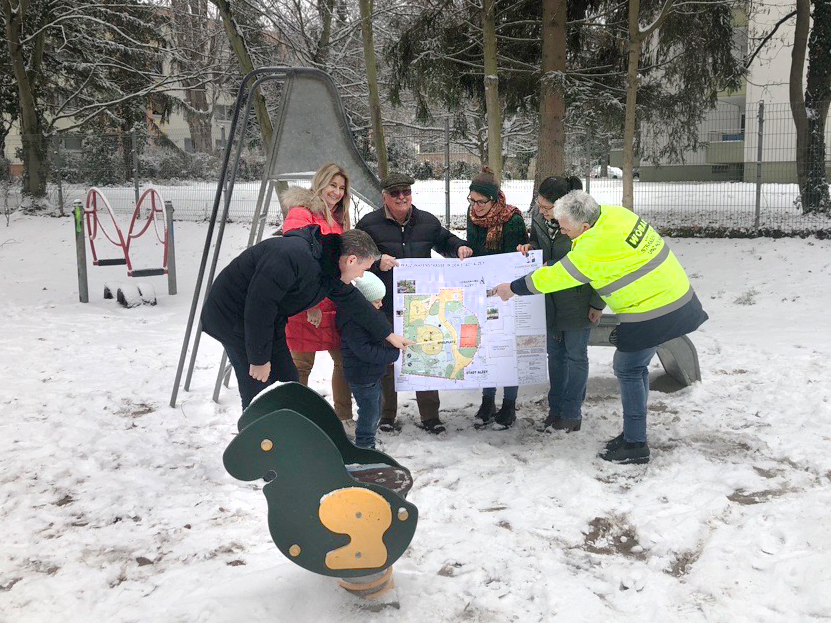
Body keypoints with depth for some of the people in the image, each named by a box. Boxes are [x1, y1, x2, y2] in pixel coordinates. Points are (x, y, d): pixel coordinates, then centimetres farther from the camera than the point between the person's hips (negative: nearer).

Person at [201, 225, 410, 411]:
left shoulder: (330, 269, 0)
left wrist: (388, 334, 24)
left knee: (287, 381, 12)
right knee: (260, 395, -11)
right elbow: (258, 306, -31)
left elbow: (355, 303, 16)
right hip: (233, 317, -9)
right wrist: (259, 358, -22)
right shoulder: (294, 256, -32)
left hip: (266, 321, 9)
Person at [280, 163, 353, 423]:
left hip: (333, 303, 8)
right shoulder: (300, 213, -9)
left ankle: (344, 417, 21)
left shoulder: (337, 218, 19)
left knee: (344, 359, 9)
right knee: (301, 365, 0)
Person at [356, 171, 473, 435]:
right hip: (385, 307, -2)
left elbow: (444, 240, 23)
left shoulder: (427, 221, 7)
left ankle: (430, 415, 20)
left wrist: (460, 247, 2)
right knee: (386, 359, 8)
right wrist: (377, 263, -23)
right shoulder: (369, 224, -4)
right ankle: (386, 415, 23)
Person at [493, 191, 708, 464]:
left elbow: (556, 277, -13)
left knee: (628, 370, 0)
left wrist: (513, 288, -2)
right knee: (636, 367, 17)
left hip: (652, 313, -9)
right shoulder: (614, 212, 0)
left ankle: (635, 445, 7)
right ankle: (633, 432, 27)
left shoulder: (592, 249, -24)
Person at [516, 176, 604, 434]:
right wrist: (530, 247, -10)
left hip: (577, 299, -6)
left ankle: (572, 414, 18)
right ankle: (556, 409, 28)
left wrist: (597, 303, -11)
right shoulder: (538, 214, -6)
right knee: (555, 353, 15)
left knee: (575, 355, 6)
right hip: (550, 297, 6)